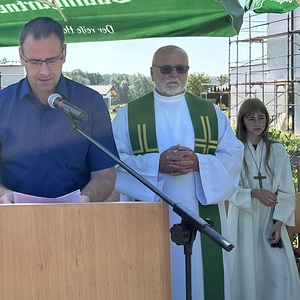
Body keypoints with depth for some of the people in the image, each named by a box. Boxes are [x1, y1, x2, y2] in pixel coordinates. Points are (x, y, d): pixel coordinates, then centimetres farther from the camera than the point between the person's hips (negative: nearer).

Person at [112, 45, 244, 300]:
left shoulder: (211, 112, 12)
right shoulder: (129, 115, 6)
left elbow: (234, 155, 4)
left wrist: (199, 162, -15)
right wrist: (156, 164, -18)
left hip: (202, 218, 2)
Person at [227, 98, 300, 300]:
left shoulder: (278, 150, 2)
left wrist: (279, 222, -8)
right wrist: (254, 193, -23)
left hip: (270, 220, 1)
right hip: (244, 220, -1)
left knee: (279, 273, -3)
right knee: (246, 272, 2)